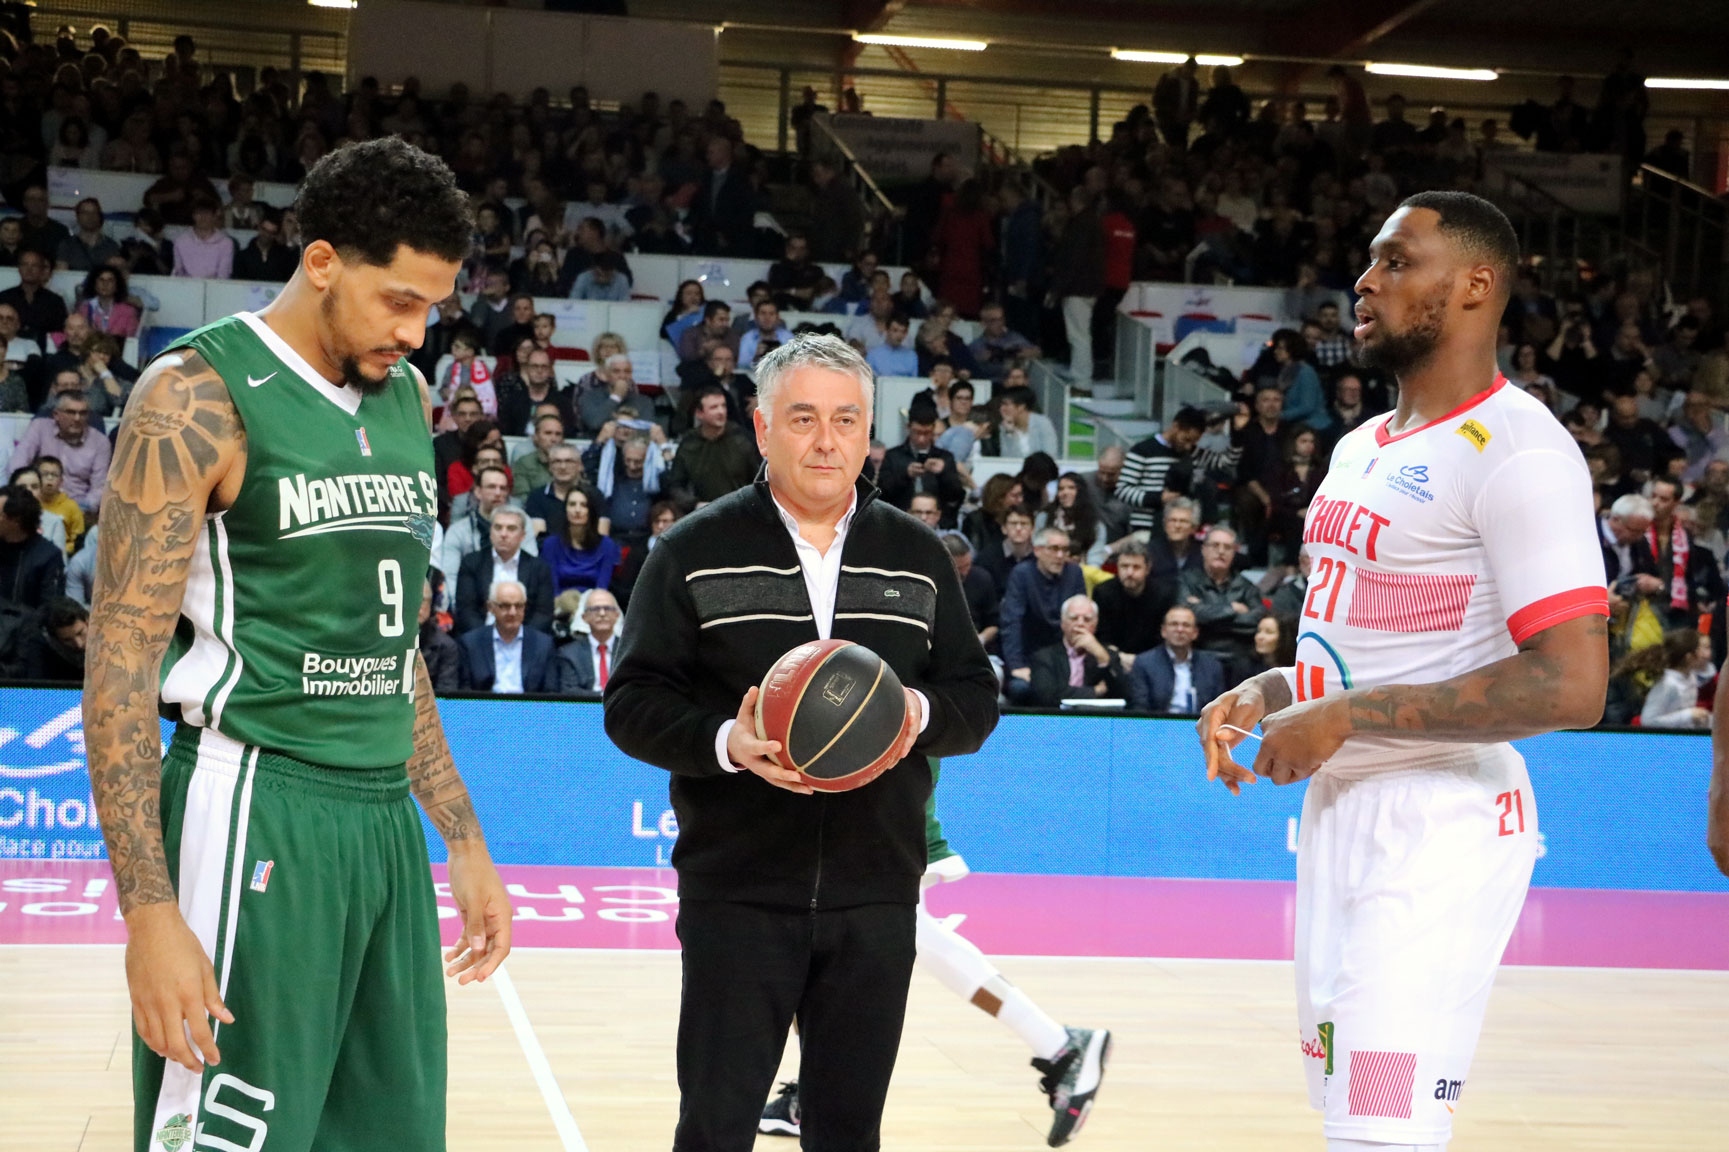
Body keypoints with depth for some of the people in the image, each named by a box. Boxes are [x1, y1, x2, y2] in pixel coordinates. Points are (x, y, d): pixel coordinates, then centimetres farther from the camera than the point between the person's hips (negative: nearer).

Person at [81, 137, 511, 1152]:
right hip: (258, 812, -7)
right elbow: (120, 666, -12)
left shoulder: (407, 401, 13)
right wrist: (150, 912, -19)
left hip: (388, 816, 7)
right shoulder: (199, 398, -9)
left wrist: (465, 842, 19)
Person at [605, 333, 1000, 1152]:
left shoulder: (917, 558, 10)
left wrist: (923, 714, -13)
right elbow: (632, 704, -3)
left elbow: (977, 697, 11)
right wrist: (724, 742, -22)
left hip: (876, 896, 3)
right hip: (736, 893, -3)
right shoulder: (696, 553, 0)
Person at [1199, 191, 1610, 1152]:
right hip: (1338, 813, 10)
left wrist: (1349, 716, -20)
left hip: (1444, 829, -9)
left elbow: (1570, 685, -22)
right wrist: (1269, 694, 6)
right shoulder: (1362, 450, 15)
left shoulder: (1517, 452, -15)